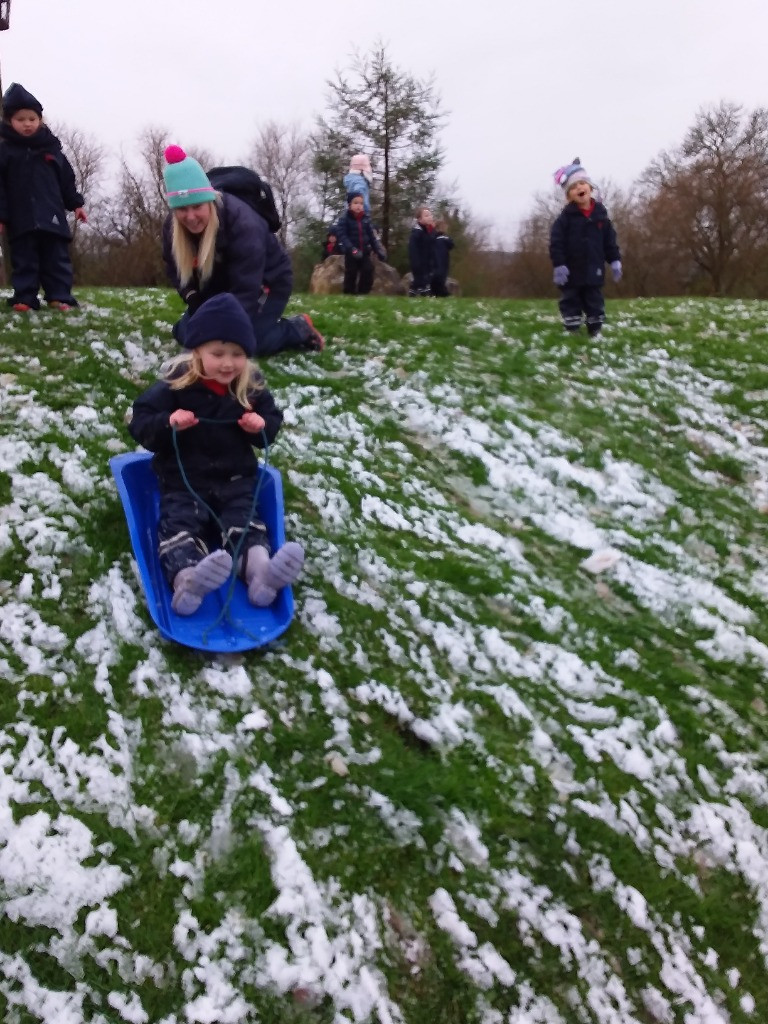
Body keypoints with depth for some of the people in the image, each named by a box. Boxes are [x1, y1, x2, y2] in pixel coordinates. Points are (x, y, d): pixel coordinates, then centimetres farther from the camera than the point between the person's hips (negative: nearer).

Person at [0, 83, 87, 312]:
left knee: (57, 258, 1)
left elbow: (66, 180, 15)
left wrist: (76, 204, 8)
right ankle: (24, 298, 5)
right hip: (21, 220, -2)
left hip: (52, 216, 2)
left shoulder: (51, 148, 11)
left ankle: (60, 297, 4)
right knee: (24, 260, 2)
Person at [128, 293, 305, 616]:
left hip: (235, 479, 2)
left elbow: (273, 422, 13)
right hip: (182, 480, -2)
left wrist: (262, 426, -13)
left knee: (245, 523, -20)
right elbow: (140, 425, -6)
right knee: (178, 525, -27)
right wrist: (168, 422, -29)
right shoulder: (175, 384, -9)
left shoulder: (252, 387, 0)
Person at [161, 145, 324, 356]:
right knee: (184, 333, -2)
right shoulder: (172, 227, -15)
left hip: (266, 282, -6)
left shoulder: (241, 222, -34)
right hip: (221, 287, 7)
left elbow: (246, 288, -38)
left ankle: (299, 329, -1)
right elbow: (178, 274, -3)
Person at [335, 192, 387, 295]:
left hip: (365, 253, 4)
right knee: (351, 275, 0)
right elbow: (342, 236, -15)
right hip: (351, 254, -4)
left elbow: (372, 236, 9)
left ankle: (363, 293, 8)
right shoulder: (344, 220, -7)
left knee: (368, 273, -1)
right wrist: (352, 249, -28)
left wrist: (379, 250, 0)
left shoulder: (366, 220, 6)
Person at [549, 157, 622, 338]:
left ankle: (595, 335, 18)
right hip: (571, 273, -3)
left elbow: (610, 241, 9)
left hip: (594, 272, 3)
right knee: (571, 305, 3)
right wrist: (558, 265, -17)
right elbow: (556, 243, -10)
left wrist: (615, 261, 4)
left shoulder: (600, 214, 3)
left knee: (596, 306, 8)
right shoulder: (566, 217, -7)